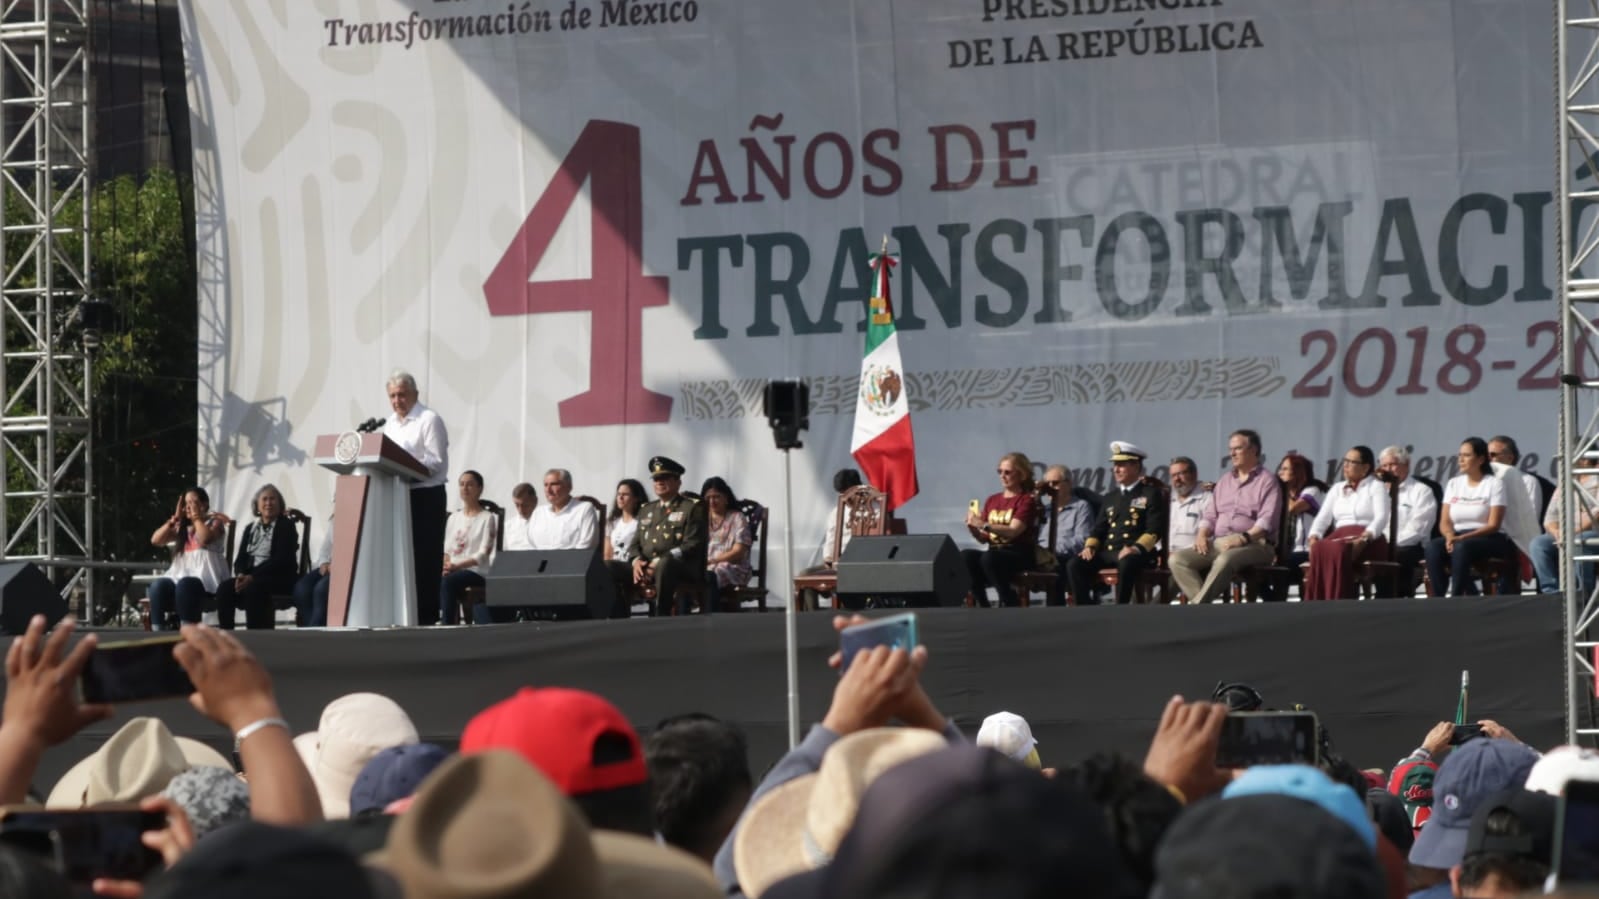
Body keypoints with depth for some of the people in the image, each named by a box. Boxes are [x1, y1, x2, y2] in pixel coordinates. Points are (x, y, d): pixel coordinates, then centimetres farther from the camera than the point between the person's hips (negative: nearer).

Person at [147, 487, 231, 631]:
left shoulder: (214, 522, 9)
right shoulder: (182, 527, 23)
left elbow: (204, 539, -14)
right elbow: (155, 540, 13)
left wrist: (197, 517, -3)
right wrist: (175, 519, 9)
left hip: (205, 576, -5)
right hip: (180, 573, 5)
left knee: (185, 585, -39)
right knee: (158, 586, -28)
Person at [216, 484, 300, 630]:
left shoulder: (286, 526, 1)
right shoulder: (250, 528, 20)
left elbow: (281, 559, -11)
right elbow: (240, 558, 14)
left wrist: (253, 577, -20)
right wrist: (241, 574, -12)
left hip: (279, 578, -5)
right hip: (250, 576, 5)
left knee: (253, 589, -37)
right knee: (225, 588, -25)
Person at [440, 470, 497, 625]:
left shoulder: (487, 518, 2)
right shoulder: (454, 517, 21)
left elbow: (483, 554, -8)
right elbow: (447, 549, 16)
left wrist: (457, 565, -20)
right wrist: (446, 564, -8)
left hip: (475, 572, -4)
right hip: (453, 569, 4)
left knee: (448, 581, -35)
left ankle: (447, 623, -35)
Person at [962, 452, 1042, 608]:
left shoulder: (1027, 500, -1)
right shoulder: (992, 501, 17)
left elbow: (1013, 531, -15)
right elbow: (984, 538, 15)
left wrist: (983, 525, -24)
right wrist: (973, 527, -7)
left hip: (1020, 554, -5)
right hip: (995, 552, 5)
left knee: (989, 558, -38)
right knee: (965, 556, -27)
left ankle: (1011, 605, -24)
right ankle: (982, 606, -21)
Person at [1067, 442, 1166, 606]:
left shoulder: (1151, 493, 7)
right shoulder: (1111, 497, 26)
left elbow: (1155, 530, -5)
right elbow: (1099, 528, 24)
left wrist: (1136, 548, -22)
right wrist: (1090, 546, 2)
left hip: (1137, 553, -6)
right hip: (1108, 552, 6)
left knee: (1126, 563, -41)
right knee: (1075, 565, -19)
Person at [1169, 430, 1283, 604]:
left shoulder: (1267, 481, 4)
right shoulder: (1225, 482, 25)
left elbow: (1267, 521, -8)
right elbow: (1211, 516, 23)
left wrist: (1244, 537, -23)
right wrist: (1202, 534, 1)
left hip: (1253, 544, -7)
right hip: (1218, 543, 7)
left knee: (1225, 560, -40)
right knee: (1178, 560, -17)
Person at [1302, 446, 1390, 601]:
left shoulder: (1376, 487, 11)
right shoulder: (1337, 489, 26)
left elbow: (1381, 518, -5)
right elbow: (1323, 517, 14)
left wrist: (1364, 538, -24)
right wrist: (1314, 537, -8)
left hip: (1370, 542, -4)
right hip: (1338, 538, 4)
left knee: (1338, 550, -40)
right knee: (1319, 549, -35)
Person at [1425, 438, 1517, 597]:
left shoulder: (1494, 484, -1)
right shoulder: (1454, 484, 15)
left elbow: (1493, 525, -9)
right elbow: (1444, 522, 8)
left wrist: (1462, 538, -21)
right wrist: (1450, 536, -16)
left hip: (1488, 540, -4)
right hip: (1458, 537, 4)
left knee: (1461, 547, -38)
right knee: (1433, 547, -29)